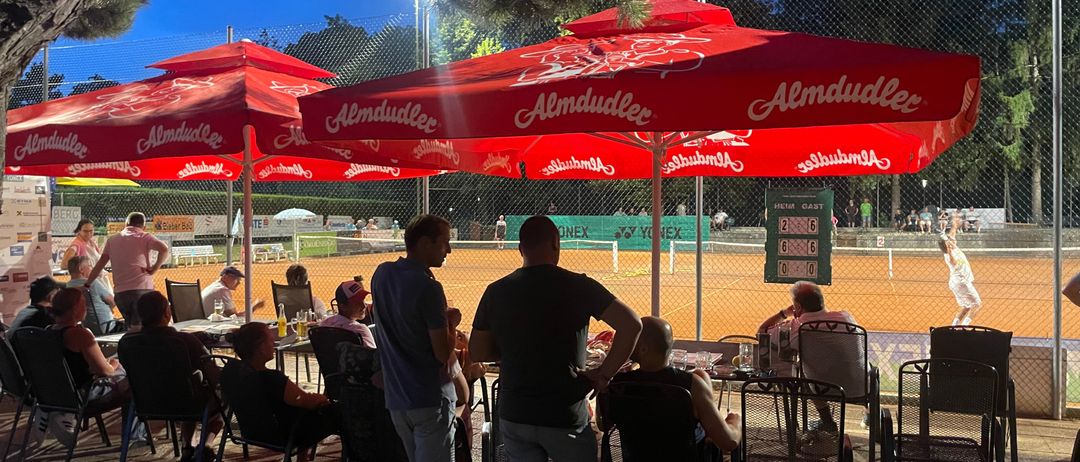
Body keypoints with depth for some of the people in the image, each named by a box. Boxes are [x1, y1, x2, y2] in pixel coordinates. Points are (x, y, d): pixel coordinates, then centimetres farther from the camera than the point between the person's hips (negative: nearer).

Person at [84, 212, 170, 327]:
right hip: (142, 289, -4)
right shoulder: (144, 237, 5)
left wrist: (86, 285, 29)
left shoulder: (112, 240, 17)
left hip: (120, 292, 4)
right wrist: (154, 268, -5)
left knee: (130, 328, 16)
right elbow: (164, 249, -14)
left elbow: (99, 265, 20)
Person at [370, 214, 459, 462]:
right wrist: (451, 323, 0)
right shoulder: (428, 287, -19)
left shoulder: (381, 274, 4)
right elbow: (444, 353, -17)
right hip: (430, 399, -8)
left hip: (395, 397, 8)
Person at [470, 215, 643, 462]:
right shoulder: (577, 286, -10)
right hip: (565, 418, -3)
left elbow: (478, 352, 5)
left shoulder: (496, 291, -1)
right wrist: (604, 374, -10)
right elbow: (631, 325, -18)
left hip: (514, 416, 3)